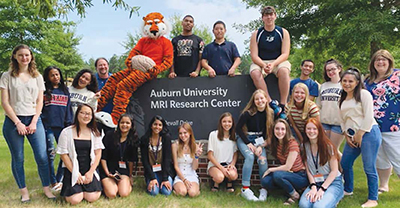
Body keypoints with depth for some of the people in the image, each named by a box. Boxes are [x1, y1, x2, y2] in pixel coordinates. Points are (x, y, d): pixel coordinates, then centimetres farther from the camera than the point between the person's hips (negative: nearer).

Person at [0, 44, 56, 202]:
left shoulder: (37, 77, 10)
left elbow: (40, 101, 8)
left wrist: (34, 122, -4)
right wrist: (17, 123, -9)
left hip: (34, 120, 1)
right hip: (13, 121, -1)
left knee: (42, 157, -4)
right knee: (18, 159, 5)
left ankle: (46, 188, 10)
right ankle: (23, 191, 18)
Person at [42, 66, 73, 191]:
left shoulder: (65, 91, 13)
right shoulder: (44, 90, 4)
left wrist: (69, 125, 7)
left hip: (61, 127, 3)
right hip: (47, 126, -3)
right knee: (50, 154, -1)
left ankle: (59, 179, 14)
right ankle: (53, 182, 10)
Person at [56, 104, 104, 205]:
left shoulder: (94, 133, 5)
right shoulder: (67, 132, -4)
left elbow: (98, 154, 4)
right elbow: (64, 155, -5)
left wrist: (90, 172, -6)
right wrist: (76, 173, -9)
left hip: (90, 170, 2)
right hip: (73, 171, -2)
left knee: (92, 198, -14)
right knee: (75, 200, -16)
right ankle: (69, 189, 19)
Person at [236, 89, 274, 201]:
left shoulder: (270, 113, -5)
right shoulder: (248, 113, -17)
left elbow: (268, 132, -2)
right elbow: (238, 128, -12)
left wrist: (261, 146, -13)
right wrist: (248, 143, -16)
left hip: (259, 140, 3)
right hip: (244, 138, -3)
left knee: (263, 160, -19)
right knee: (250, 156, -28)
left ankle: (264, 189, -5)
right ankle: (245, 189, -22)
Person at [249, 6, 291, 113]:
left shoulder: (283, 32, 2)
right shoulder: (256, 34, 2)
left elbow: (285, 54, -6)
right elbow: (254, 56, -5)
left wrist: (273, 64, -24)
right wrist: (264, 65, -25)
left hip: (279, 61, 0)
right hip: (260, 62, 1)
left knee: (284, 71, -34)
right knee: (255, 73, -33)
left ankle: (283, 105, -29)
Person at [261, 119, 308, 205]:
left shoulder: (292, 144, -19)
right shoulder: (275, 143, -1)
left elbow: (287, 167, -20)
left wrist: (269, 170, -11)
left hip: (301, 176, -6)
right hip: (289, 174, 6)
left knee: (277, 175, -33)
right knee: (265, 181, -18)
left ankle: (295, 194, -9)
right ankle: (288, 188, 2)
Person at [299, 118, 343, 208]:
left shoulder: (328, 146, -8)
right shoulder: (305, 146, 4)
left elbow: (334, 171, -7)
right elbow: (308, 170, 3)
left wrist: (322, 189, -15)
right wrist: (313, 187, -12)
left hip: (333, 182, -3)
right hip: (315, 183, 3)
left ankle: (333, 199, 0)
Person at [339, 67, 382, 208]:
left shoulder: (364, 94, -7)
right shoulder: (342, 99, 15)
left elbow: (368, 117, -12)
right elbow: (343, 119, 18)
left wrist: (360, 135, -12)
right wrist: (347, 136, 8)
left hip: (368, 133, -7)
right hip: (353, 136, 7)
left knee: (369, 168, -4)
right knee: (345, 163, 12)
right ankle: (348, 190, 32)